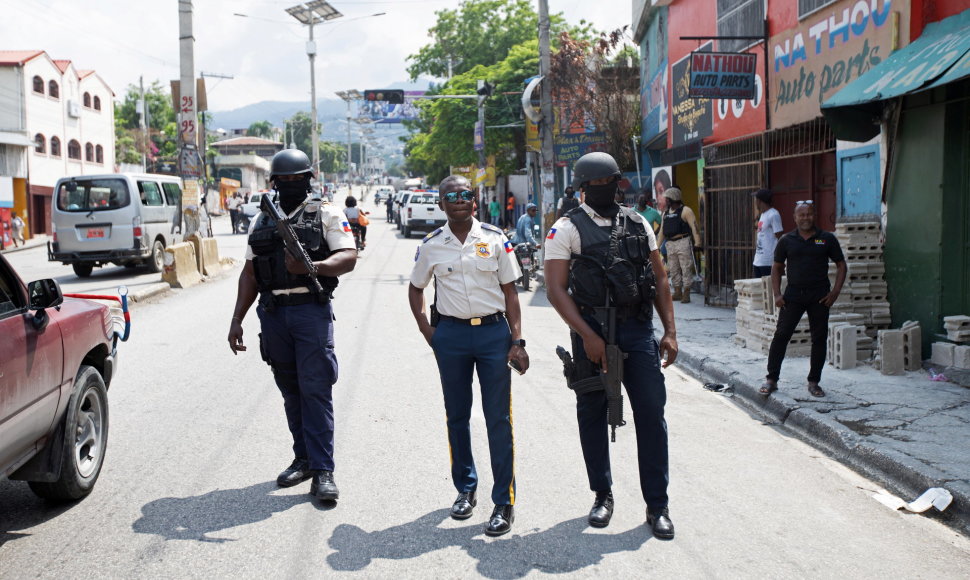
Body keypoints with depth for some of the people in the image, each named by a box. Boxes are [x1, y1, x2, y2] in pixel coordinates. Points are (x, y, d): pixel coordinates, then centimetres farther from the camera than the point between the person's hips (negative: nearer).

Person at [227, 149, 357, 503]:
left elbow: (349, 257, -8)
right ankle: (303, 458, 21)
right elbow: (249, 273, 16)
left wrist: (313, 267, -25)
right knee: (290, 390, 10)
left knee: (316, 390, -7)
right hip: (272, 314, 5)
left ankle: (323, 471, -4)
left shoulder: (325, 215, 4)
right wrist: (237, 320, 9)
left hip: (312, 311, -4)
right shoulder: (262, 222, 17)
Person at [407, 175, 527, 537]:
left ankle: (504, 503, 7)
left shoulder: (495, 239, 0)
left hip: (493, 332, -2)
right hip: (451, 335, 2)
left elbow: (509, 291, 2)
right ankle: (465, 490, 28)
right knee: (456, 416, 11)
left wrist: (517, 340, -5)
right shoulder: (431, 245, 3)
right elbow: (415, 289, 16)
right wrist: (428, 332, 4)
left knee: (499, 419, -1)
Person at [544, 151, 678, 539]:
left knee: (651, 412, 0)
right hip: (592, 331, -2)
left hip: (638, 329, 2)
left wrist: (669, 331, 4)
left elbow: (659, 278, 13)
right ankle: (603, 495, 25)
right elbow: (555, 288, -8)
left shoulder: (638, 224, 11)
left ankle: (657, 505, 10)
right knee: (592, 415, 8)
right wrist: (587, 336, -15)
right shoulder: (567, 228, -1)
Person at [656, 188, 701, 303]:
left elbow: (694, 227, -10)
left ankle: (686, 294, -4)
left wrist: (697, 243, -20)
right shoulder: (665, 213, 19)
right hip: (670, 244, 7)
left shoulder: (685, 210, -2)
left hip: (683, 242, -7)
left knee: (686, 268, -6)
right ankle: (677, 292, 16)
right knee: (673, 269, 8)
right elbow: (662, 231, 23)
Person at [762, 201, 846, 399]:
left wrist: (836, 291, -3)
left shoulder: (827, 239, 4)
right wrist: (777, 294, -1)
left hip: (820, 297, 0)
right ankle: (771, 379, 4)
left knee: (819, 339, 4)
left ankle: (814, 382, 15)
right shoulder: (786, 240, 5)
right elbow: (777, 267, 9)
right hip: (793, 295, 0)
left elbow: (841, 265, 8)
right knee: (781, 335, -4)